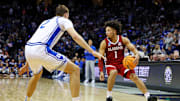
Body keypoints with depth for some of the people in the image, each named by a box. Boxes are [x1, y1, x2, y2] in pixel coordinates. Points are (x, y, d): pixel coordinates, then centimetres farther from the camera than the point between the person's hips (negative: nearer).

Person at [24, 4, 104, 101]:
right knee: (75, 70, 0)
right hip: (41, 50, -7)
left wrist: (27, 64, 42)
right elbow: (75, 36, -5)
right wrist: (92, 51, -5)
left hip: (28, 49, 8)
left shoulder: (45, 22, 34)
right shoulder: (64, 20, 15)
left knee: (37, 74, 38)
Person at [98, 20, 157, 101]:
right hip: (110, 64, -2)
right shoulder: (104, 43, -11)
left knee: (134, 77, -15)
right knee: (113, 72, -36)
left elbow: (133, 48, -10)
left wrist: (137, 55, -34)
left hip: (122, 63, 2)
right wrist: (101, 72, -21)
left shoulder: (123, 40, -7)